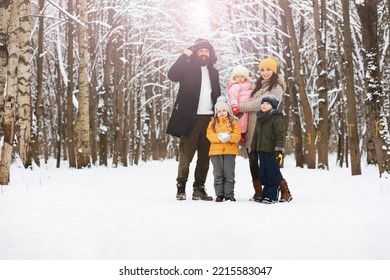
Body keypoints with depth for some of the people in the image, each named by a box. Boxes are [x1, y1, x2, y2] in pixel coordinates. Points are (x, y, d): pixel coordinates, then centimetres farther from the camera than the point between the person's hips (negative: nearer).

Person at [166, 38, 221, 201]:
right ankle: (181, 187, 2)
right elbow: (172, 75, -16)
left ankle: (199, 188, 11)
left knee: (205, 156, 5)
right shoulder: (188, 68, 3)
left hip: (209, 118, 5)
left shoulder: (213, 72, 18)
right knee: (186, 154, -6)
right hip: (191, 118, -5)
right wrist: (185, 55, -12)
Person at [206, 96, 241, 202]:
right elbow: (209, 135, -4)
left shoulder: (233, 122, 8)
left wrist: (229, 137, -23)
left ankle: (229, 195, 8)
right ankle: (219, 195, 12)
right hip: (216, 151, 1)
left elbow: (237, 135, -3)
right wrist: (219, 137, -22)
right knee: (218, 175, 5)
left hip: (230, 151, -1)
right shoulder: (213, 123, 9)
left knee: (229, 174, 1)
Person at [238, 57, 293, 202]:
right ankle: (258, 192, 13)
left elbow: (261, 103, -13)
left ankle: (285, 192, 2)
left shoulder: (276, 87, -4)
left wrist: (240, 106, -8)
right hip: (252, 129, 7)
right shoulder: (258, 85, 20)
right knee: (253, 160, 5)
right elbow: (251, 101, 21)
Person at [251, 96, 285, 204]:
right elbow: (256, 135, 24)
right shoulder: (259, 118, 16)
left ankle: (272, 196, 4)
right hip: (261, 150, 8)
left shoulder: (277, 118, -9)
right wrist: (253, 148, 22)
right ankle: (266, 194, 22)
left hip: (272, 151, -8)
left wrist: (279, 150, -21)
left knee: (272, 174, -2)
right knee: (263, 174, 12)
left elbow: (280, 135, -15)